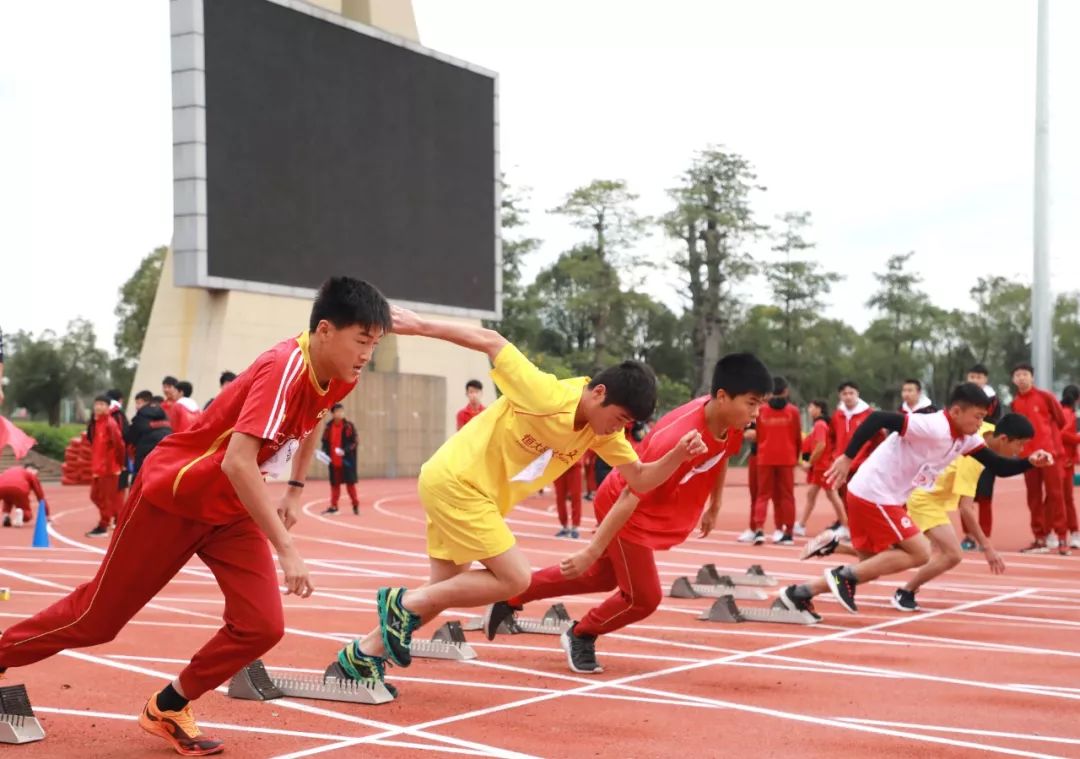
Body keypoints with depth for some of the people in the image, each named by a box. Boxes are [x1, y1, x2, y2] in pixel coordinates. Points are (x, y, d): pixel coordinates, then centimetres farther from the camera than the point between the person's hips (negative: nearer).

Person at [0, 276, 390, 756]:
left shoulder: (338, 377, -7)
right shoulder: (284, 370, -32)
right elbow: (238, 463, -41)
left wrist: (295, 491, 14)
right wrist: (286, 549, -40)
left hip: (232, 508, 7)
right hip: (172, 493, -7)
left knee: (262, 625, -9)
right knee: (98, 616, 6)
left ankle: (167, 709, 13)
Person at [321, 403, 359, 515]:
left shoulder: (349, 426, -5)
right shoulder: (328, 427, 5)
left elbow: (354, 442, -8)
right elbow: (325, 442, 12)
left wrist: (345, 451, -21)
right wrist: (324, 452, -4)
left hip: (346, 460, -3)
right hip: (333, 461, 3)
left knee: (350, 482, 3)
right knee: (334, 484, 9)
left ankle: (355, 505, 15)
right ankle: (334, 506, 17)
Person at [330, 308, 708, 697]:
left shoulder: (604, 430, -2)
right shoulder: (547, 396, -26)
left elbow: (640, 479, 4)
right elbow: (491, 341, -21)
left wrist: (678, 454, -15)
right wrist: (421, 326, -18)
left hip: (455, 488, 9)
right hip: (455, 481, -9)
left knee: (444, 591, 12)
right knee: (515, 578, -11)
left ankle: (362, 654, 23)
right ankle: (403, 603, -2)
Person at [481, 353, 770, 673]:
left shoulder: (731, 424, -15)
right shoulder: (675, 439, -38)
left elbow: (721, 460, 9)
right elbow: (631, 496, -33)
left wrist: (713, 509, 20)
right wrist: (592, 551, -28)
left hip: (653, 512, 9)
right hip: (626, 510, -9)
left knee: (603, 576, 23)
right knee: (643, 597, -2)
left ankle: (511, 597, 36)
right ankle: (580, 635, 26)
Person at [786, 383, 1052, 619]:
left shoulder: (967, 439, 5)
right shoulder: (934, 427, -23)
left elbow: (999, 467, 7)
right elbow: (877, 418, -29)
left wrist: (1030, 462, -10)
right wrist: (847, 457, -30)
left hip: (882, 496, 9)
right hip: (874, 494, -9)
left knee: (872, 568, 12)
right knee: (919, 553, -9)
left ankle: (799, 594, 14)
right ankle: (845, 575, -7)